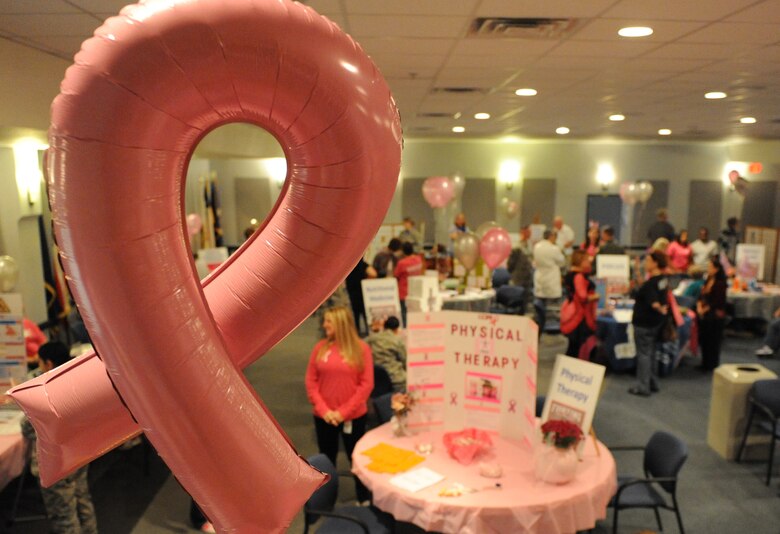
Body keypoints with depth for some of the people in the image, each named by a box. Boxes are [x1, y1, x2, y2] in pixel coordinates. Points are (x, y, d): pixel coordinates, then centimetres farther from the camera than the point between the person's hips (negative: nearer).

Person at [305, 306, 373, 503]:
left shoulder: (361, 348, -9)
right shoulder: (320, 347, -2)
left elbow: (366, 384, -10)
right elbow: (310, 381, 0)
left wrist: (344, 411, -14)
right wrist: (323, 409, -10)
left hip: (353, 416, -2)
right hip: (324, 417, 2)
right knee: (327, 460, 16)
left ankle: (363, 500, 33)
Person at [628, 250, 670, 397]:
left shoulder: (651, 283, -24)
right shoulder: (663, 280, 5)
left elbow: (654, 302, -33)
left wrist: (661, 310, -22)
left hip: (644, 323, -9)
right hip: (655, 322, 9)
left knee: (643, 354, 0)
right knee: (650, 353, 20)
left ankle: (643, 387, 9)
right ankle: (652, 383, 30)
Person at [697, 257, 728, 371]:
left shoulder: (720, 284, -11)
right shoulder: (707, 281, 11)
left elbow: (717, 302, -14)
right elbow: (701, 296, 9)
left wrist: (705, 309, -12)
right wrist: (699, 307, -7)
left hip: (715, 316, -7)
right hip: (704, 315, 7)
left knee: (713, 341, 2)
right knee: (703, 339, 11)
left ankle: (712, 365, 13)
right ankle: (705, 363, 23)